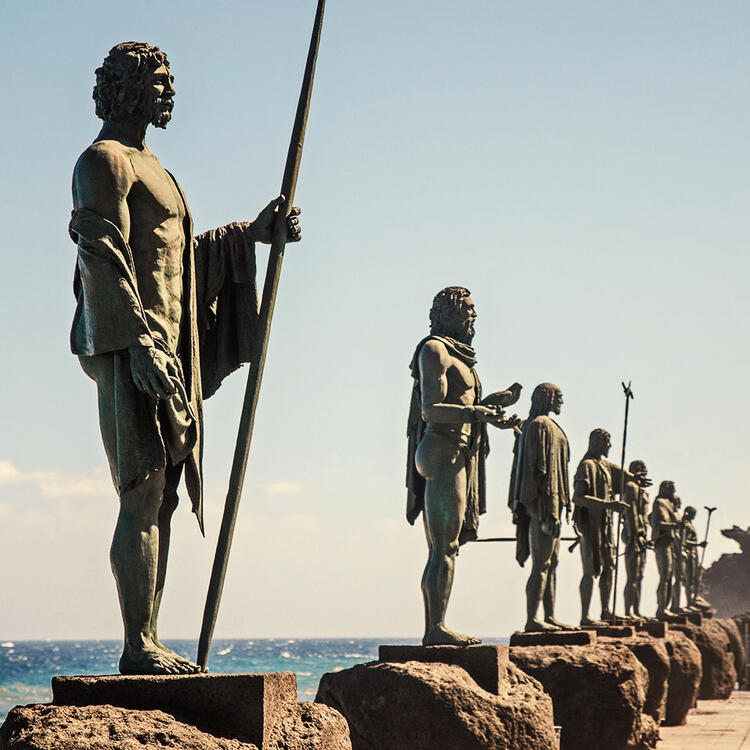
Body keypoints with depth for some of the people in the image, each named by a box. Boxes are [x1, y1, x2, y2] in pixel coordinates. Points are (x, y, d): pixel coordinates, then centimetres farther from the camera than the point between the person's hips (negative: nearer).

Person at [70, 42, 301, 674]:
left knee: (160, 501, 7)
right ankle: (138, 647, -11)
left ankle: (149, 644, 10)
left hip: (166, 346, 10)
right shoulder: (105, 160, -5)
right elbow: (101, 257, -16)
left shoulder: (145, 166, 25)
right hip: (130, 344, -10)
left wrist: (252, 232, 24)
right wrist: (141, 344, -26)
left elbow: (181, 251, 31)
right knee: (143, 498, -12)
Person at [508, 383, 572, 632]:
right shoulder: (542, 425, -11)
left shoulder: (540, 426, 21)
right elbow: (542, 469, -19)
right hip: (544, 502, -11)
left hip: (548, 505, 11)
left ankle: (550, 617, 14)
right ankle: (532, 620, -11)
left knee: (551, 564, 12)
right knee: (541, 565, -11)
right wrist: (550, 511, -23)